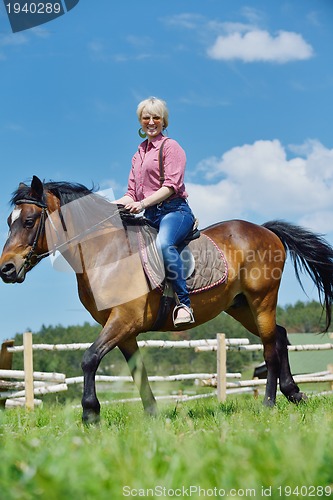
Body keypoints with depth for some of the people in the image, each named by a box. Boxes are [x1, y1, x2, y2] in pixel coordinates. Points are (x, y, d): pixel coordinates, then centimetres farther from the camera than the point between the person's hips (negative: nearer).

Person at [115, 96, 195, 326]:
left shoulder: (170, 147, 1)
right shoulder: (139, 155, 23)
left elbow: (171, 185, -12)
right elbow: (132, 193, 22)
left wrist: (143, 203, -23)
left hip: (174, 210, -8)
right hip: (149, 216, 8)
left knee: (163, 244, -38)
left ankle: (184, 302, -36)